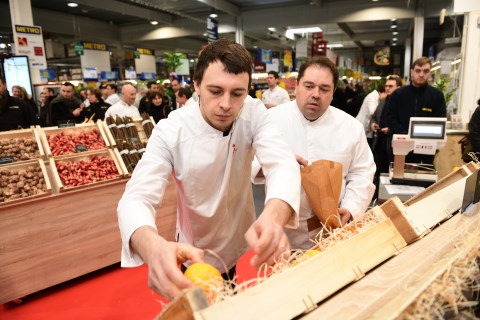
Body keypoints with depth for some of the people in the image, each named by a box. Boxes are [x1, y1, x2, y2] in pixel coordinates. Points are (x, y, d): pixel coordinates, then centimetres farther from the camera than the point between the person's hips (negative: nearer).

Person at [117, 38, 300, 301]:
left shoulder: (253, 113, -17)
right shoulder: (171, 131, -23)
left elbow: (283, 164, -31)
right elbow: (136, 198, -31)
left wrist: (273, 217, -54)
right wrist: (152, 246, -55)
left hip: (244, 244, 2)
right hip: (196, 255, -2)